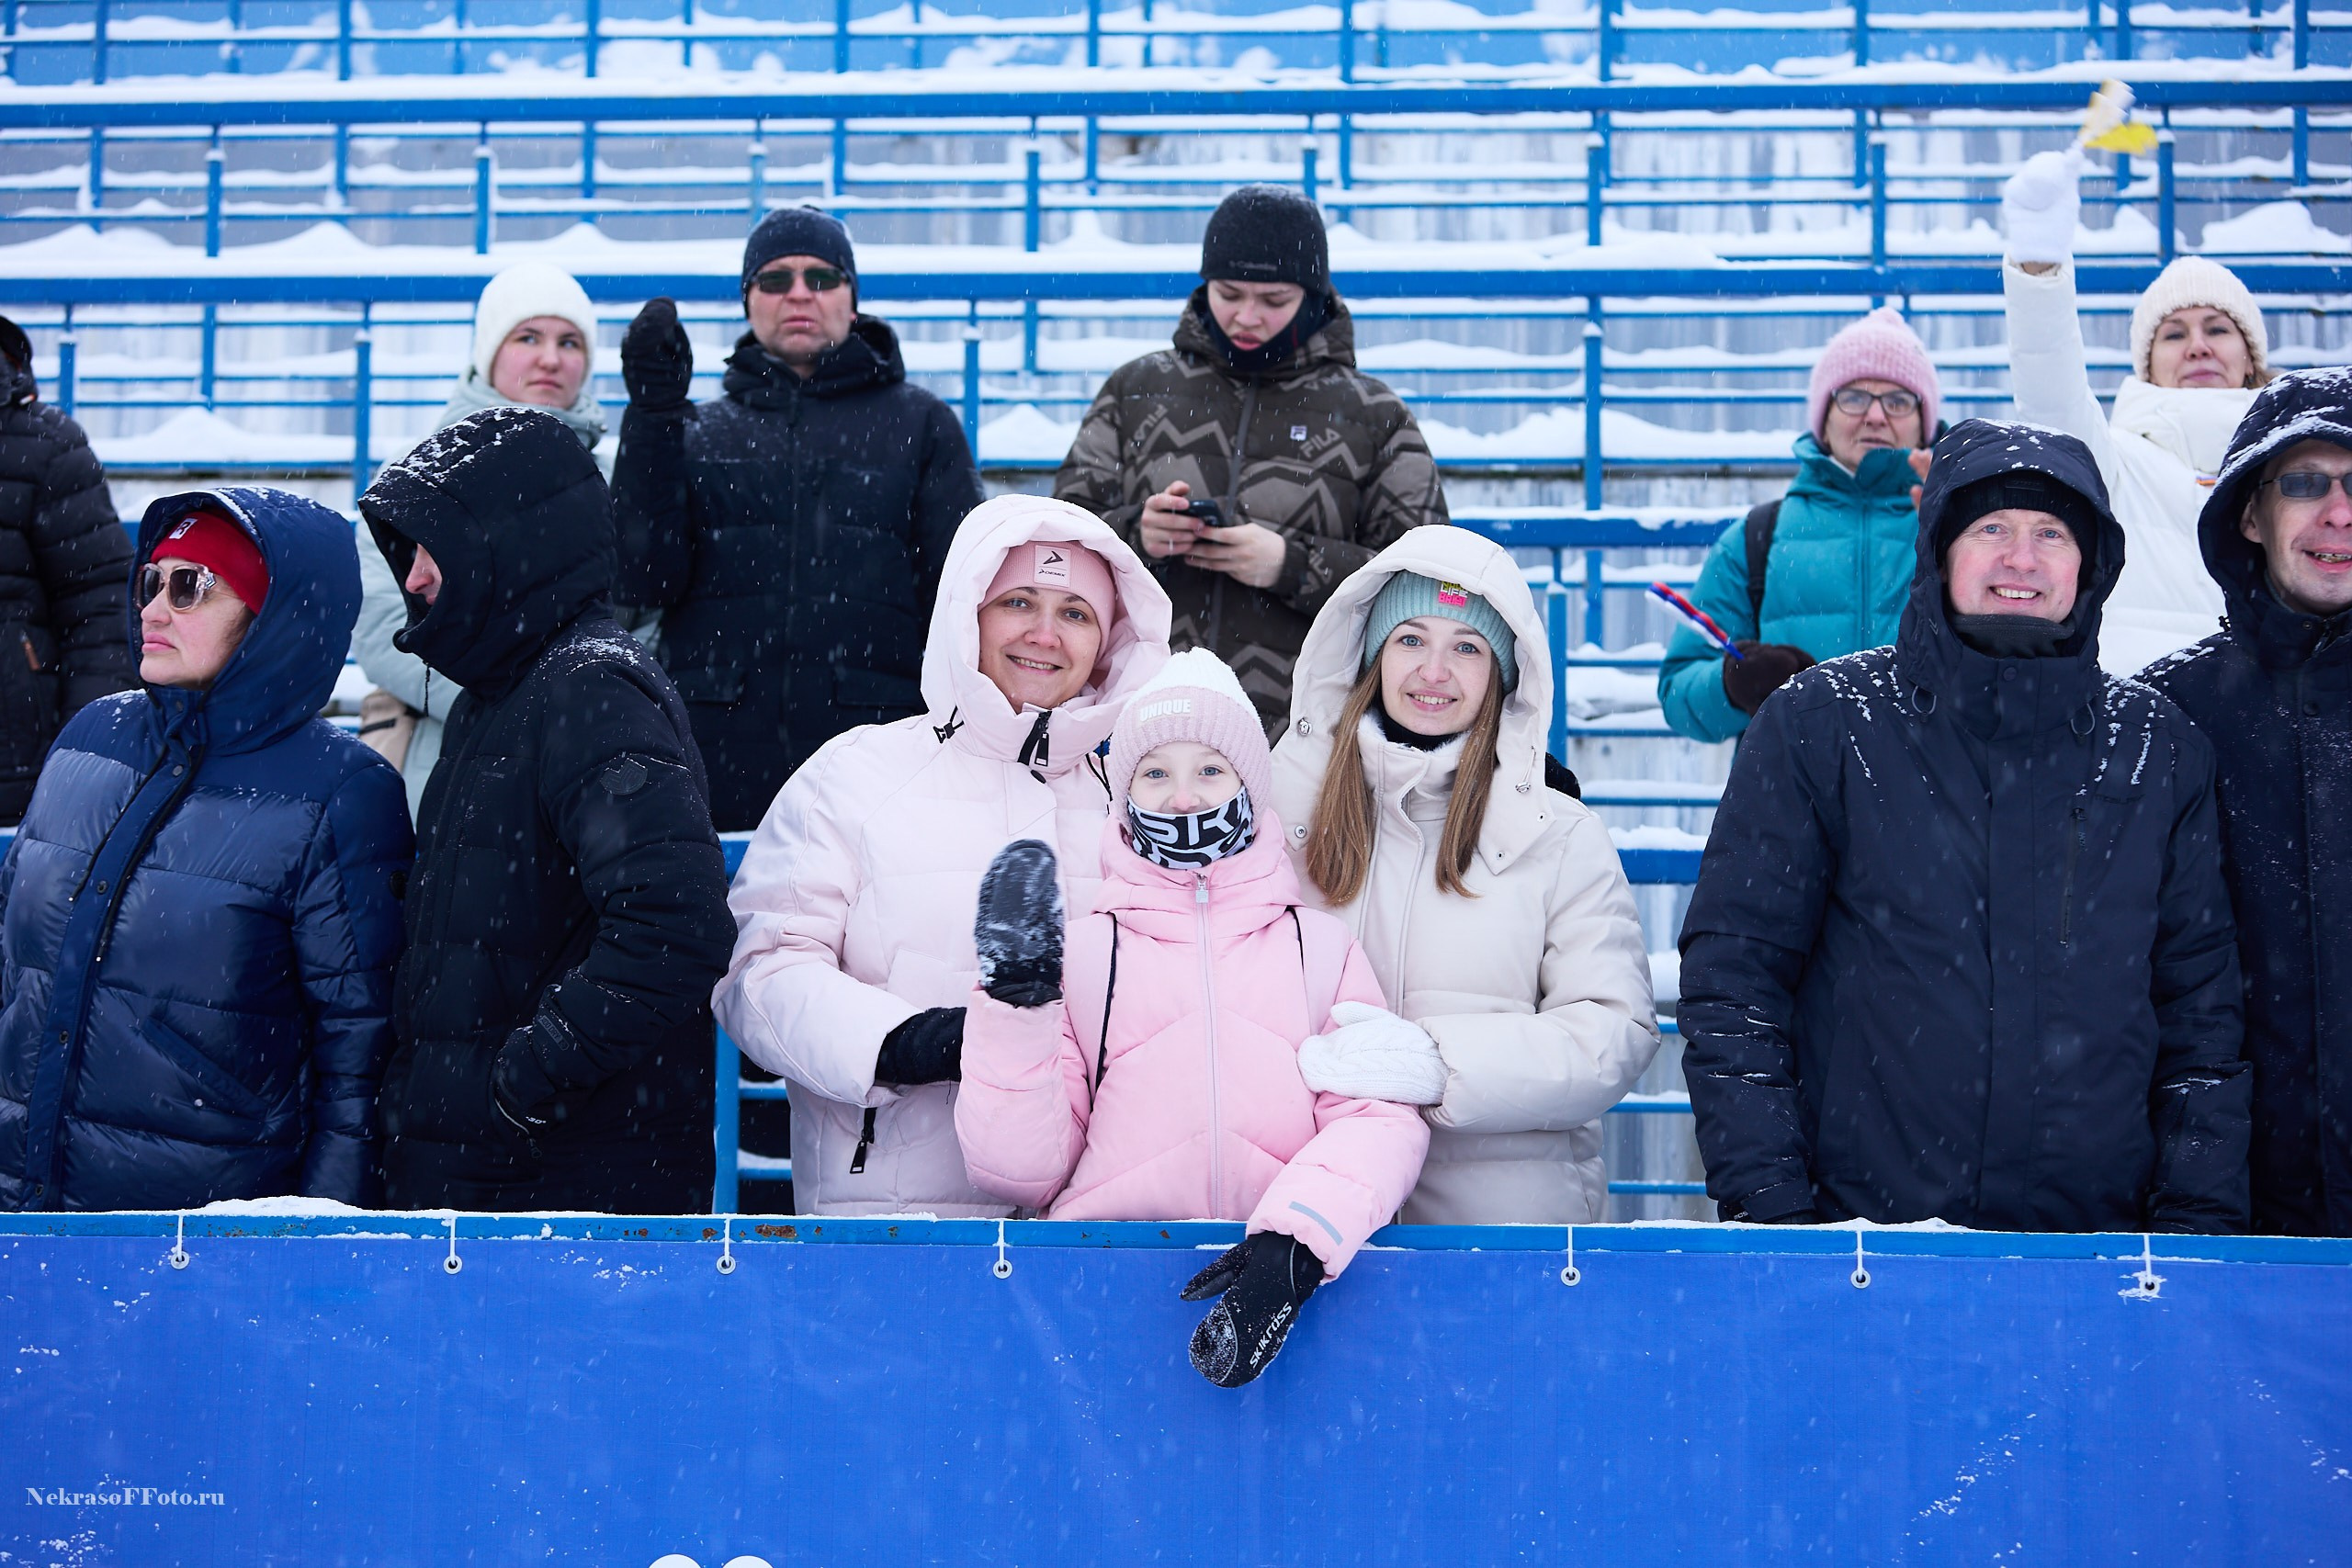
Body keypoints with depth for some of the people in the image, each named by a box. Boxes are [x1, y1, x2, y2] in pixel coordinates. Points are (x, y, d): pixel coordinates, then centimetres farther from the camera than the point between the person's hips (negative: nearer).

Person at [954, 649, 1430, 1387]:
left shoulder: (1321, 946, 18)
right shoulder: (1078, 950, 14)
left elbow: (1377, 1119, 4)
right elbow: (1021, 1172, 7)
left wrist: (1298, 1242, -14)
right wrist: (1015, 1004, -4)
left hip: (1290, 1286, 1)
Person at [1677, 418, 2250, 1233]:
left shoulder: (2158, 747, 7)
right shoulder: (1821, 723, 0)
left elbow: (2201, 1005, 10)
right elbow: (1732, 974, -2)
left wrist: (2198, 1223, 1)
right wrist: (1769, 1204, -10)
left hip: (2097, 1235, 2)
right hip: (1854, 1225, -2)